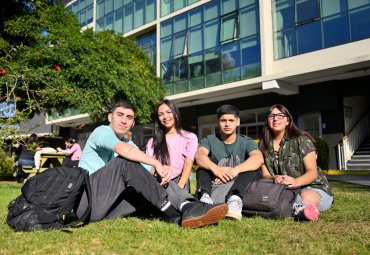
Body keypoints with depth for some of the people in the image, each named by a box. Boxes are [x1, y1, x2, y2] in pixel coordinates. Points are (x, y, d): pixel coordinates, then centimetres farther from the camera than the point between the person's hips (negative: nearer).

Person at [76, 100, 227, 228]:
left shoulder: (129, 143, 20)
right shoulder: (102, 131, -3)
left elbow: (145, 170, 3)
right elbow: (123, 149, -27)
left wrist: (162, 169, -19)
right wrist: (157, 163, -30)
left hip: (108, 206, 6)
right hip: (86, 200, -6)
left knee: (157, 182, -12)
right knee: (125, 161, -27)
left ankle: (188, 208, -42)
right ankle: (172, 212, -32)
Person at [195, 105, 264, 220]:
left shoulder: (246, 142, 2)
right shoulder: (209, 140, 4)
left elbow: (258, 158, -21)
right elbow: (199, 155, -20)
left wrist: (235, 170, -38)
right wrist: (215, 168, -41)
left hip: (240, 188, 0)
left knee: (254, 167, -22)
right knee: (207, 161, -18)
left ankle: (235, 199, -46)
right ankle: (205, 196, -43)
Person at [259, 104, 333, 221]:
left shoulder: (301, 140, -4)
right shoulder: (264, 145, 8)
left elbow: (312, 172, -11)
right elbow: (265, 175, 3)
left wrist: (296, 181, -33)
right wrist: (275, 178, -23)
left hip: (313, 187, -5)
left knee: (306, 197, -41)